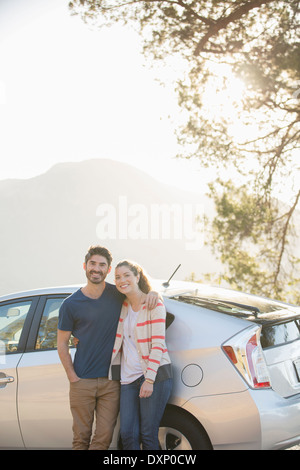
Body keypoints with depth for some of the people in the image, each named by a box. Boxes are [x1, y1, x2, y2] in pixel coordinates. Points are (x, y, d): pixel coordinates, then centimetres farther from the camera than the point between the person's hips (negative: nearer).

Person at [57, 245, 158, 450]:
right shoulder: (71, 304, 0)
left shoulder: (118, 295, 3)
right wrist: (73, 377, -3)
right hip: (82, 382, -1)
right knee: (81, 438, 5)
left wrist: (153, 292, -5)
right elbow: (62, 344, 5)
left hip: (111, 381, 1)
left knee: (104, 438, 1)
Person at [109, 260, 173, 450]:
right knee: (127, 434, -2)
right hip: (128, 378, 5)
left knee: (148, 434, -4)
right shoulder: (122, 306, 11)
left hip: (155, 376, -5)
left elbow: (158, 344, -11)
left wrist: (149, 379, -18)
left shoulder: (154, 304, -5)